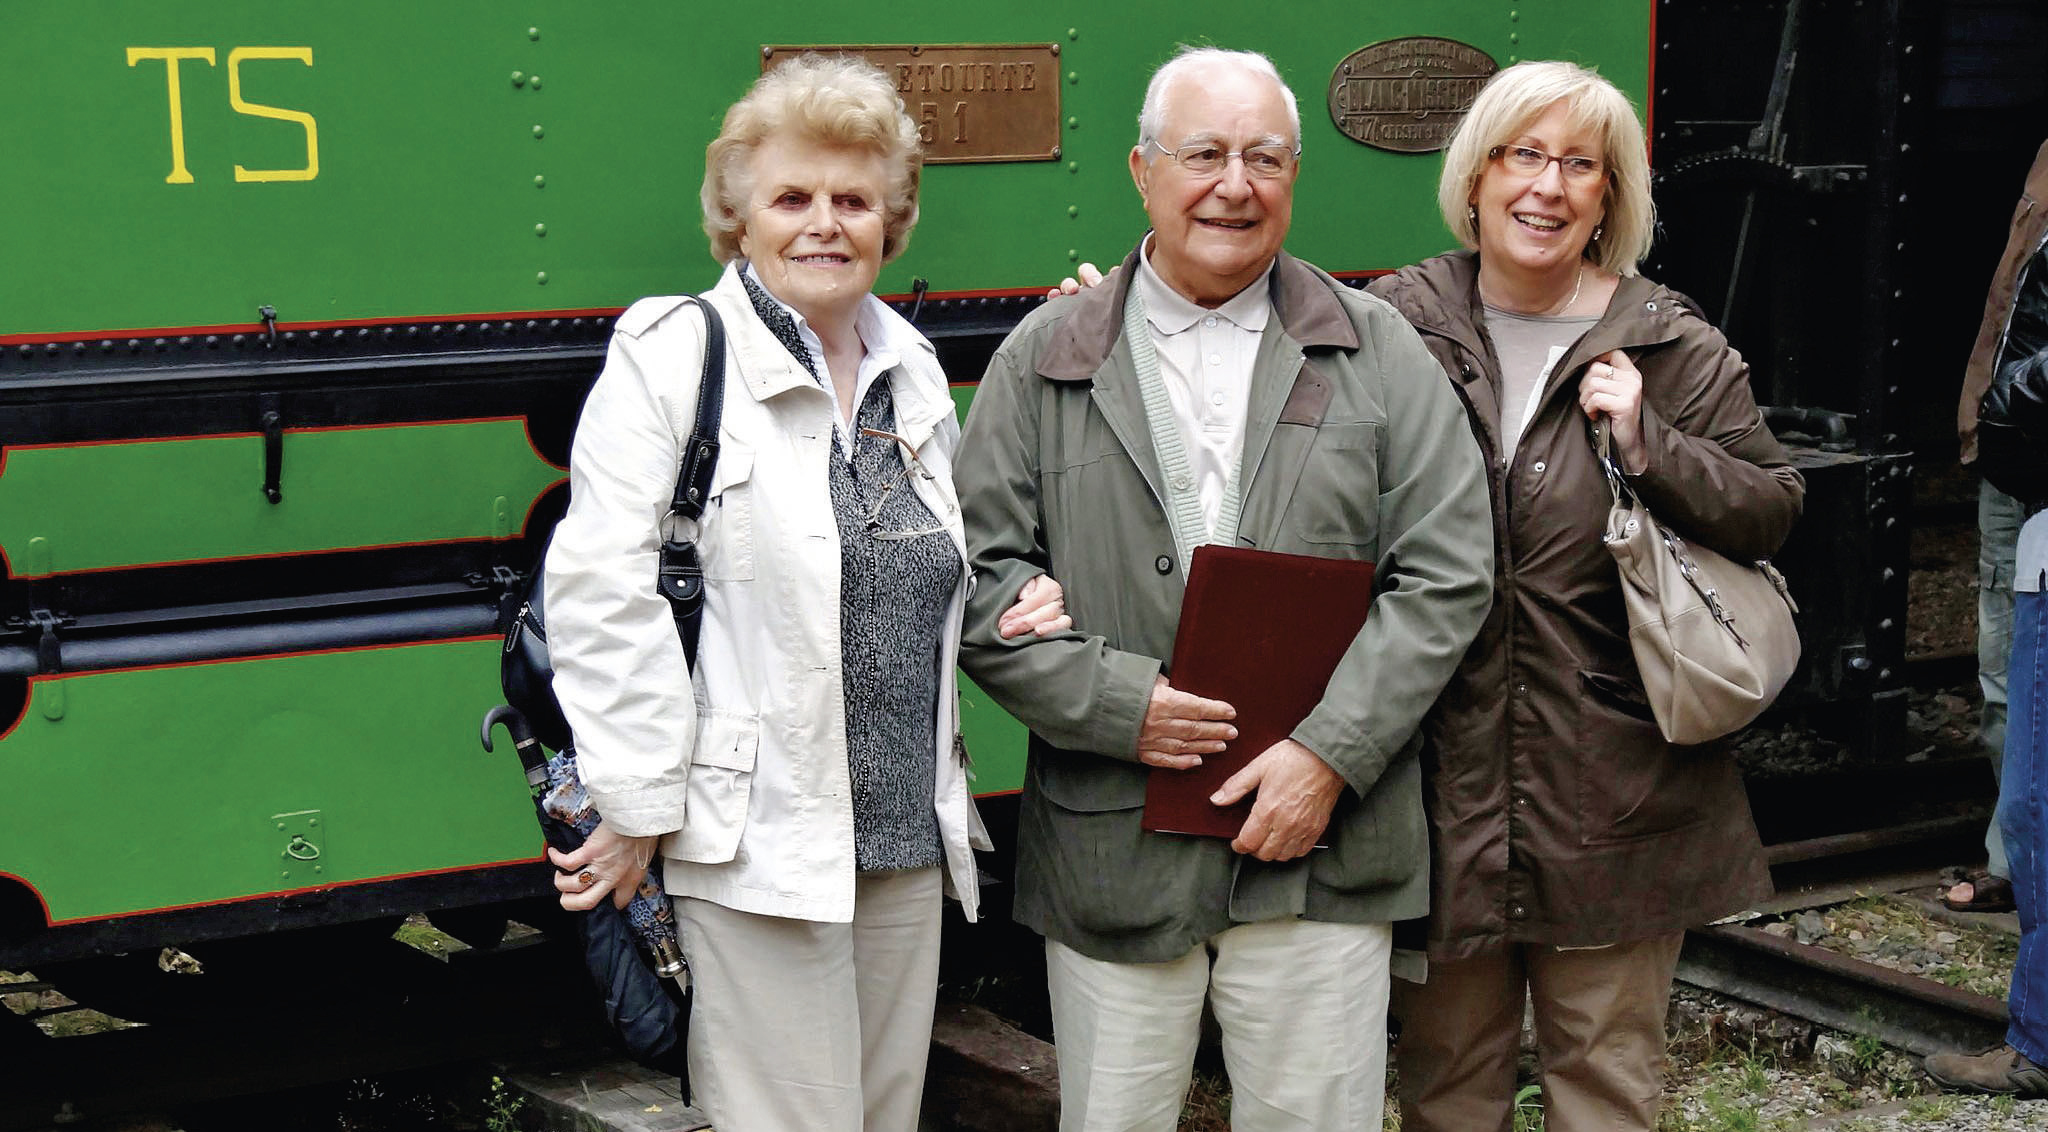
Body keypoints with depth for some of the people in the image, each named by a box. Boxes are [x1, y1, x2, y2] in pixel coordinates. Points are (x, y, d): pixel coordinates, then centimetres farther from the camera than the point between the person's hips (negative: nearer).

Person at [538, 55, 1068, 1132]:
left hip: (909, 840, 6)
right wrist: (636, 807, -14)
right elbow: (600, 592, -13)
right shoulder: (669, 354, -7)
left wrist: (1009, 612, 4)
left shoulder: (912, 367, 13)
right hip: (758, 838, -6)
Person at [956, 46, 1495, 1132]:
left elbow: (1445, 575, 0)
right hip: (1108, 848, 0)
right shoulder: (1044, 359, 6)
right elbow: (979, 578, 2)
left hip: (1321, 854, 0)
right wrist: (1117, 704, -12)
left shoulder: (1380, 353, 6)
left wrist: (1330, 753, -10)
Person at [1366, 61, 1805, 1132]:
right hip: (1441, 781, 0)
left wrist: (1649, 443, -14)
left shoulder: (1673, 348, 1)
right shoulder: (1395, 323, 1)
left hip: (1617, 794, 0)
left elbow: (1770, 510, 1)